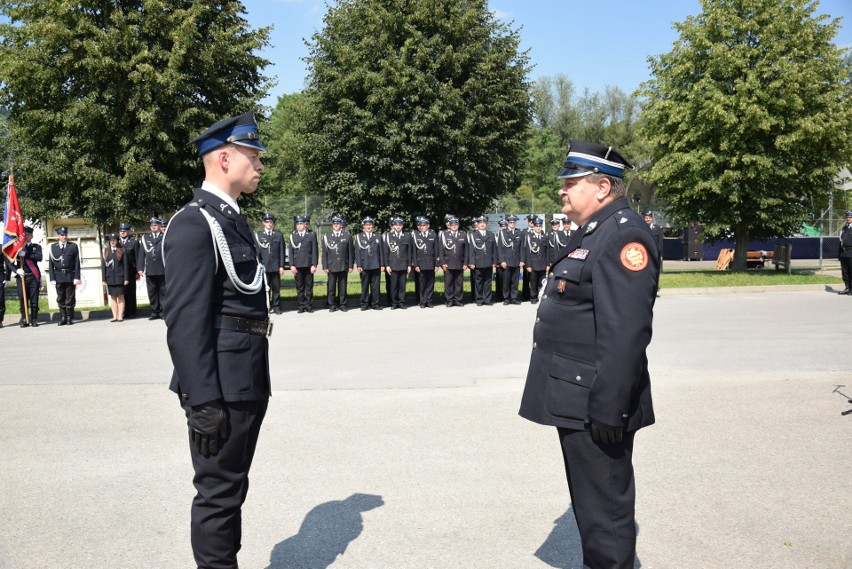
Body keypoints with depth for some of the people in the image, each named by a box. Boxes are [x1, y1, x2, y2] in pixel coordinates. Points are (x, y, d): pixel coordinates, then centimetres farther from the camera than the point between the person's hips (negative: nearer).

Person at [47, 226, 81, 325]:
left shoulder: (73, 246, 5)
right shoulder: (53, 247, 7)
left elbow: (77, 263, 2)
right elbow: (50, 264, 6)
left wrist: (76, 277, -5)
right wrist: (52, 278, -2)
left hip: (70, 276, -1)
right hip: (58, 276, 1)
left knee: (70, 298, 1)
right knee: (60, 298, 5)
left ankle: (70, 318, 10)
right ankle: (63, 318, 11)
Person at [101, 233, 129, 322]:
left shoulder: (122, 251, 2)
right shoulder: (106, 251, 10)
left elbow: (125, 265, -1)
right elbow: (104, 266, 9)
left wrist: (126, 278, -7)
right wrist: (104, 279, 3)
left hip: (119, 277, -3)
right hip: (110, 278, 3)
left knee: (120, 296, 0)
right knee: (113, 297, 5)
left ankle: (120, 316, 2)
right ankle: (114, 316, 8)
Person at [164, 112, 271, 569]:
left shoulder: (233, 220, 16)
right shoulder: (194, 223, -15)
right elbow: (185, 322, -20)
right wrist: (203, 401, -22)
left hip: (249, 381, 9)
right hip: (221, 384, -9)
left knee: (232, 485, 19)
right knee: (218, 490, 2)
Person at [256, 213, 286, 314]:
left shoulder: (279, 235, 9)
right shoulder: (258, 235, 9)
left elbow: (282, 251, 6)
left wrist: (281, 266, 0)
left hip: (275, 267, 0)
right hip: (263, 267, 0)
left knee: (276, 288, 3)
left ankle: (276, 306, 10)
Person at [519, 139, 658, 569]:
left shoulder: (624, 236, -18)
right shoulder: (591, 233, 15)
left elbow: (626, 331, -26)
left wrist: (608, 406, -26)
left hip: (594, 404, -10)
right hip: (574, 397, 10)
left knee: (605, 506, 4)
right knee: (589, 501, 22)